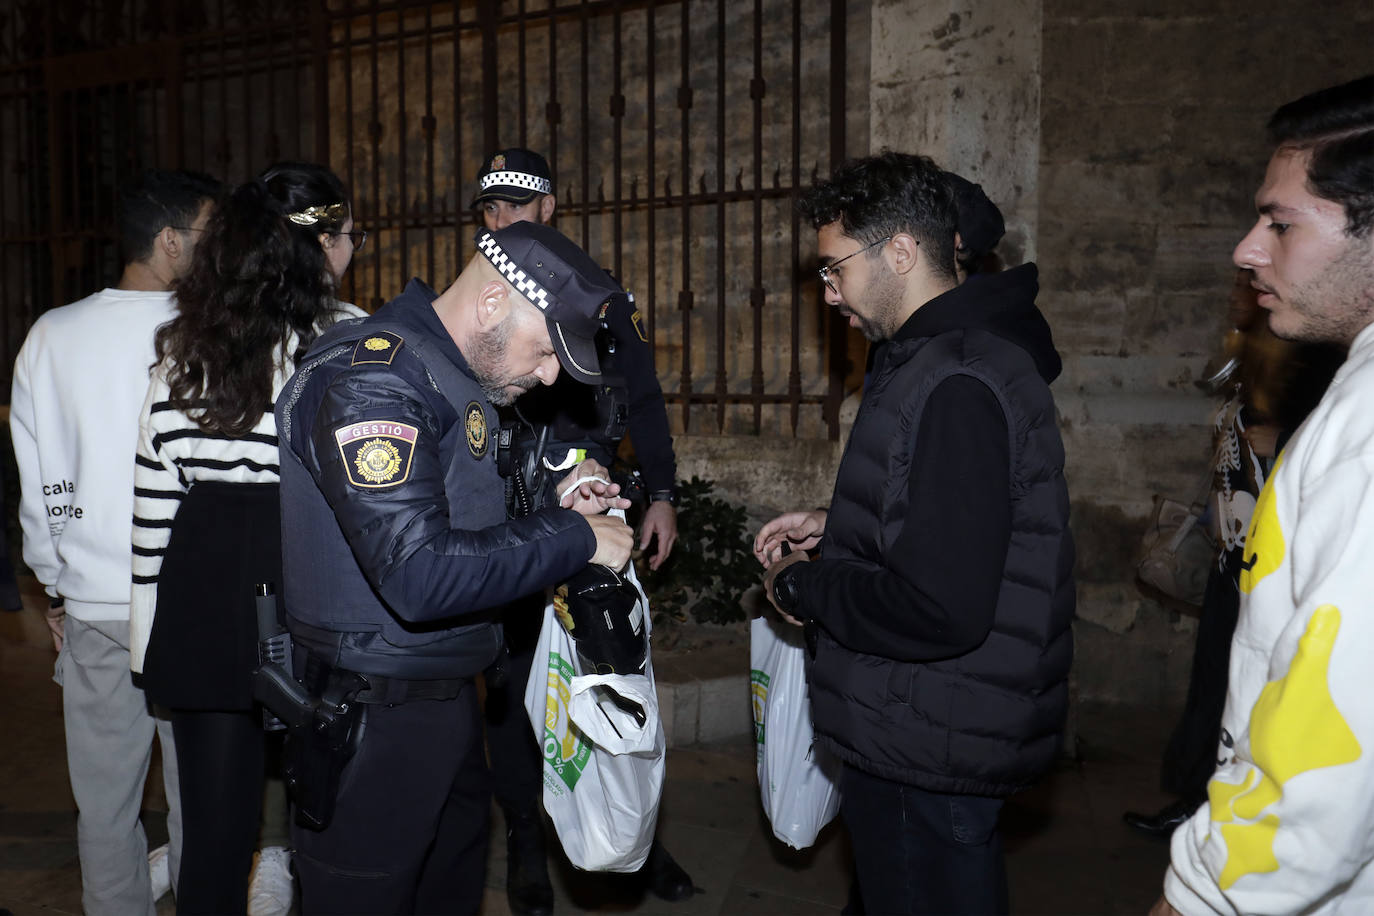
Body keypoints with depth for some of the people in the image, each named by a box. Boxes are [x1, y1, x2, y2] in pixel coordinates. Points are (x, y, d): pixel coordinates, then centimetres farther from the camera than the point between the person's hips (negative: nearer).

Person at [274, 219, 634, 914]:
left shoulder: (457, 378, 10)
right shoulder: (370, 375, -22)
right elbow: (420, 575, -31)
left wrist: (554, 505, 2)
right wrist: (574, 537, -21)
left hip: (444, 697, 9)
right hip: (373, 720, -9)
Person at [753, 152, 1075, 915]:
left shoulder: (957, 386, -27)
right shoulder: (945, 354, 9)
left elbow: (939, 610, -32)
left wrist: (801, 586, -17)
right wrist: (833, 525, 9)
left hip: (930, 758, -10)